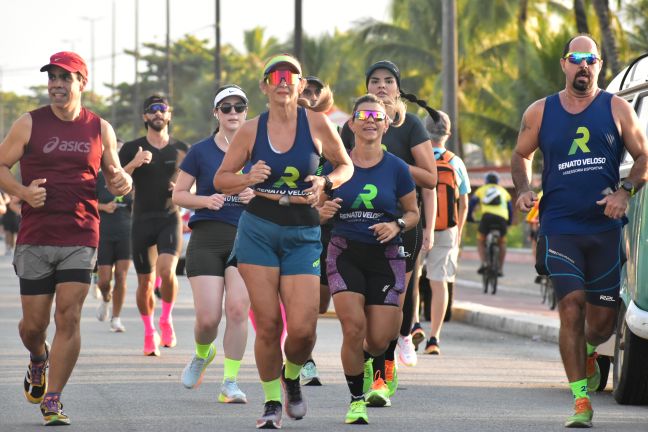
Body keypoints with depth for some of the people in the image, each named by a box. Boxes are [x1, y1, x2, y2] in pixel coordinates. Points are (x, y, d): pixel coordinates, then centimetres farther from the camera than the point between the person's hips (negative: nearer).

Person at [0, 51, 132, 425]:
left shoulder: (100, 129, 7)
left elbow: (114, 175, 17)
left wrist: (122, 182, -7)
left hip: (80, 239, 0)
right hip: (35, 238, 0)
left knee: (69, 316, -11)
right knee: (34, 323, 3)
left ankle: (52, 400, -3)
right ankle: (38, 360, 39)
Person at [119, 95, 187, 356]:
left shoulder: (181, 149, 7)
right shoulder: (132, 149, 2)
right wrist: (133, 164, -21)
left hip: (171, 219, -1)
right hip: (142, 220, 1)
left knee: (167, 270, -23)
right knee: (145, 281, 5)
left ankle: (166, 319, 1)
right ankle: (149, 333, 23)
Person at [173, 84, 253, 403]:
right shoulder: (200, 152, 5)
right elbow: (178, 194, 8)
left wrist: (256, 196, -8)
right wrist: (206, 200, -11)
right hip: (207, 238, -1)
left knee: (237, 308, -16)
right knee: (208, 318, -8)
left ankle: (230, 383, -5)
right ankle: (202, 354, 28)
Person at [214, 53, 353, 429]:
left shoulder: (317, 123, -2)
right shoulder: (251, 130, 0)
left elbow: (346, 166, 11)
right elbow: (221, 179, 8)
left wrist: (326, 183, -10)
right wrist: (248, 179, -12)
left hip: (303, 235, 0)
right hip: (258, 230, 0)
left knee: (303, 328, -10)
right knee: (268, 324, -4)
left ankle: (292, 377, 24)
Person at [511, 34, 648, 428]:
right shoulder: (540, 113, 8)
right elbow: (521, 155, 22)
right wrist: (523, 189, 3)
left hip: (606, 228, 1)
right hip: (559, 228, -1)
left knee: (603, 320, 3)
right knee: (572, 309, -14)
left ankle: (588, 353, 40)